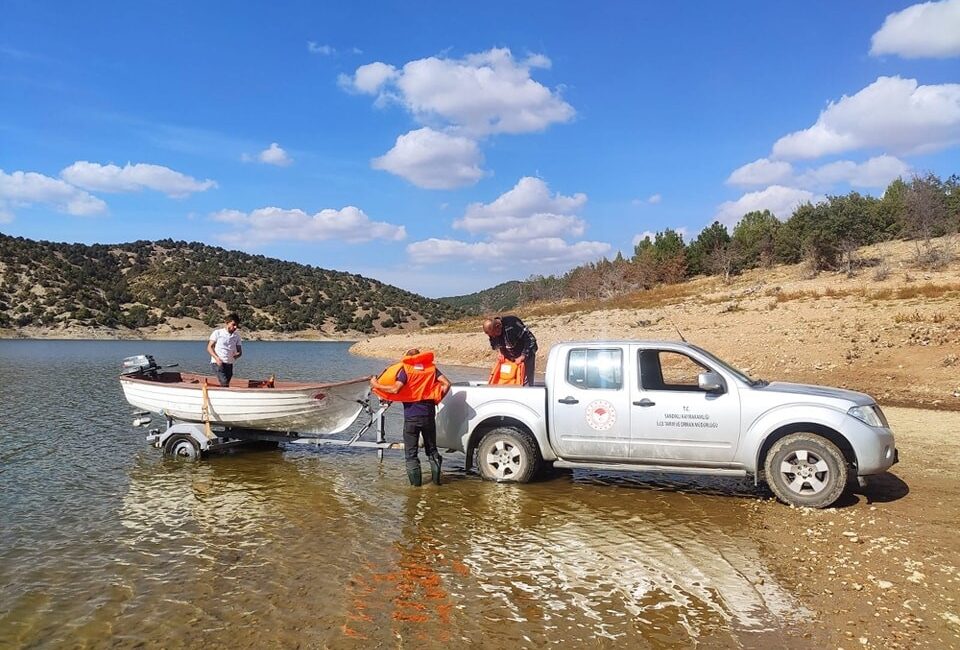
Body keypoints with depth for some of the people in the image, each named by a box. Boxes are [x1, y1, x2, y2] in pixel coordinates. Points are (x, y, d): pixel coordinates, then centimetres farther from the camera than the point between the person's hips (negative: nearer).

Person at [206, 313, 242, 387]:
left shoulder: (237, 335, 10)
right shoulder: (218, 332, -2)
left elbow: (239, 351, 13)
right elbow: (209, 347, -3)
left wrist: (237, 354, -12)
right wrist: (217, 358, -18)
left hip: (229, 364, 5)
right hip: (217, 363, -5)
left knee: (226, 384, 6)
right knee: (224, 383, -21)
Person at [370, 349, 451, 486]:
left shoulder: (405, 370, -6)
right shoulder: (431, 368, 6)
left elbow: (395, 389, -19)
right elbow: (446, 383, -5)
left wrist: (376, 385, -9)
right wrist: (438, 398, 7)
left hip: (411, 416, -3)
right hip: (428, 414, 3)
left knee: (411, 452, 9)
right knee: (432, 449, 18)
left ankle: (415, 481, 8)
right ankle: (436, 478, 15)